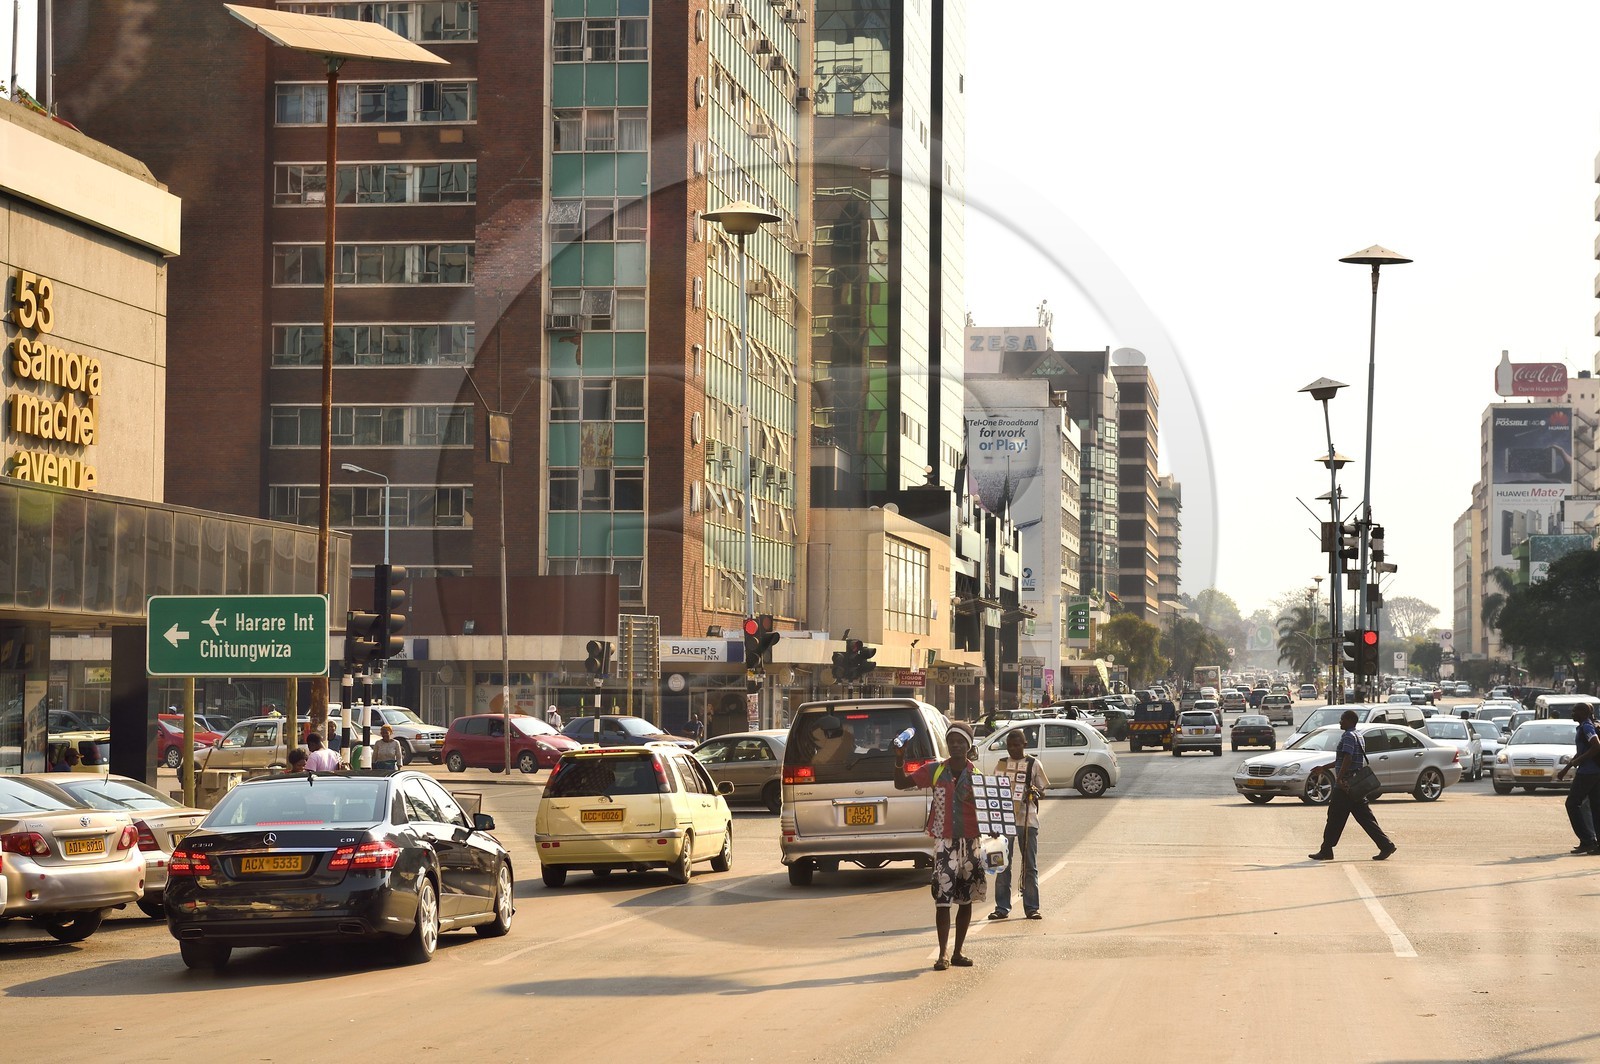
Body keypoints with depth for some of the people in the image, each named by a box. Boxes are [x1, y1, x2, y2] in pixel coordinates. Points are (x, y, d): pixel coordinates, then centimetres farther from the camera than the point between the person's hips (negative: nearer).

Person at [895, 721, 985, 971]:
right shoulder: (935, 771, 3)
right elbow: (902, 784, 7)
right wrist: (899, 761, -9)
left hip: (971, 843, 1)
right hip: (944, 842, -1)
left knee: (965, 899, 8)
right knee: (942, 898, -9)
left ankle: (957, 952, 17)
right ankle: (943, 953, -6)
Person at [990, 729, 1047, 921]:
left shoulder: (1033, 764, 2)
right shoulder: (1001, 764, 10)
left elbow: (1042, 789, 5)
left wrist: (1034, 792, -17)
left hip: (1027, 819, -2)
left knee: (1030, 865, 3)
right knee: (1002, 865, 3)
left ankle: (1031, 908, 8)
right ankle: (1002, 907, 7)